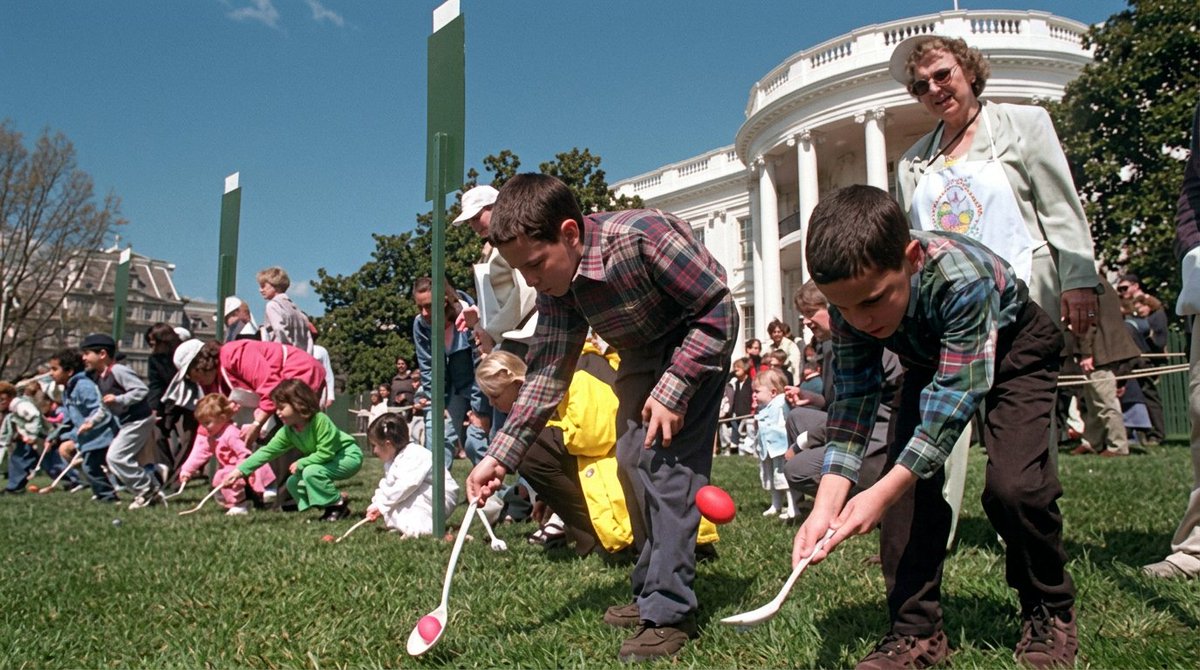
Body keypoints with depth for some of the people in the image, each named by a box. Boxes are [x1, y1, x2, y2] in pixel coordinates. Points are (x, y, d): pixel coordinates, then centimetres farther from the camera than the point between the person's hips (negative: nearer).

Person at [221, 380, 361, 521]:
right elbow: (266, 452, -11)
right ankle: (331, 507, 9)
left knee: (311, 472, -29)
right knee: (293, 483, 3)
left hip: (349, 455, -8)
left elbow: (325, 453, -30)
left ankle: (339, 503, -10)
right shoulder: (287, 432, -8)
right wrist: (239, 471, -18)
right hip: (328, 458, 8)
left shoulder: (320, 421, -29)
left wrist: (300, 464, -22)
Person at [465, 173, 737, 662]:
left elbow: (718, 312, -26)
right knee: (632, 461, 5)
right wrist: (500, 456, -16)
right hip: (641, 351, 7)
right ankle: (651, 589, 19)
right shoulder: (555, 284, -14)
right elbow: (547, 370, -11)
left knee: (668, 462, -17)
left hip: (698, 340, -7)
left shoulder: (644, 237, -35)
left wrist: (673, 392, -28)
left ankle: (670, 611, -10)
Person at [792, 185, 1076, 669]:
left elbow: (957, 393, -40)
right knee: (908, 476, -13)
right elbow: (853, 398, -25)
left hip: (1013, 349, -4)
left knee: (1013, 484, -20)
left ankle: (1050, 613, 7)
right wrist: (825, 507, -36)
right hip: (931, 359, 4)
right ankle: (916, 629, -1)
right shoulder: (851, 297, -27)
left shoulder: (961, 276, -42)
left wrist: (881, 494, -45)